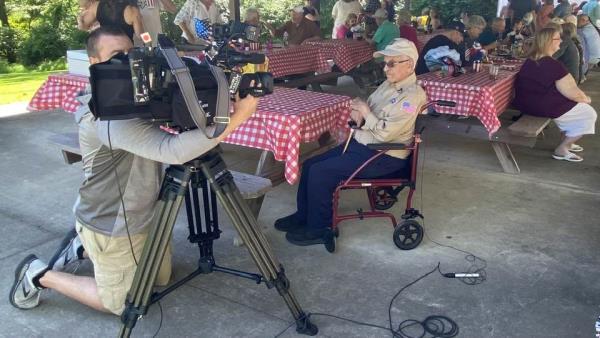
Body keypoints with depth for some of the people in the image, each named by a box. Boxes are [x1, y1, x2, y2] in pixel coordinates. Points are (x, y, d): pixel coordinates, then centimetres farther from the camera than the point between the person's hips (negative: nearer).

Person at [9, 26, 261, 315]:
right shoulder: (107, 117, -32)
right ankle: (40, 275, 26)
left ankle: (84, 248, 35)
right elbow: (173, 150, -44)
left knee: (161, 278, 25)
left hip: (141, 216, 8)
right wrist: (235, 119, -44)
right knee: (119, 302, 12)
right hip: (111, 226, -8)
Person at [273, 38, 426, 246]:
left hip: (383, 157, -9)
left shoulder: (412, 95, -17)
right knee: (310, 165, 4)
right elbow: (366, 109, 17)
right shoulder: (389, 84, 12)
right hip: (360, 143, 9)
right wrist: (359, 114, -6)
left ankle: (319, 229, 0)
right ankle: (303, 215, 19)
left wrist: (365, 113, -11)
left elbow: (385, 133, -25)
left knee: (320, 173, -16)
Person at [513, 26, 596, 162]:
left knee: (579, 106, 29)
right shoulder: (553, 65, -23)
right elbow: (573, 93, -17)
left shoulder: (531, 59, 6)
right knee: (589, 114, 8)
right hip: (543, 107, -9)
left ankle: (567, 141, 35)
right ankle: (561, 150, 11)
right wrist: (586, 99, 5)